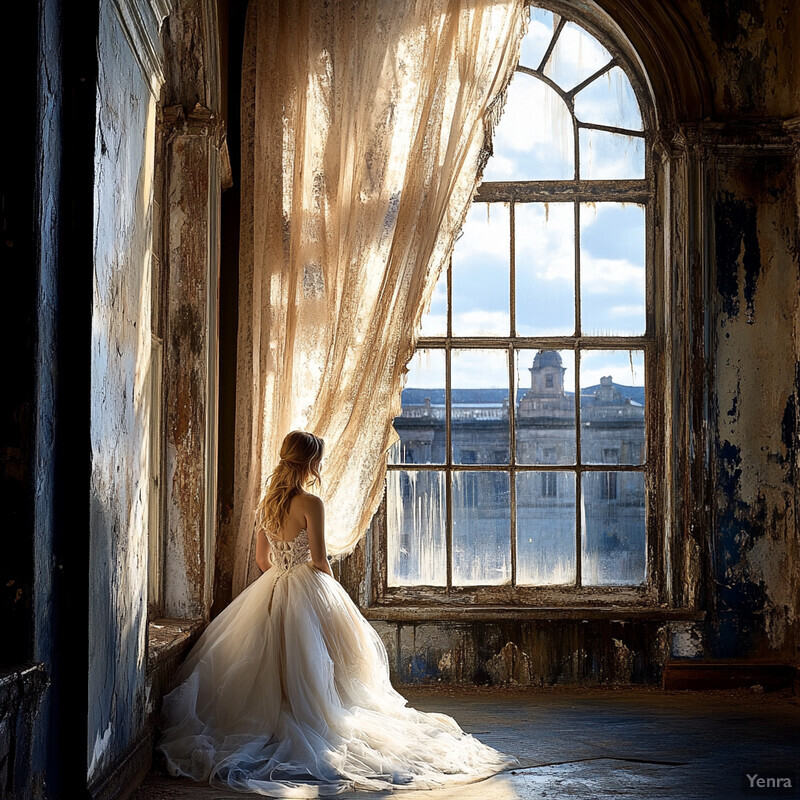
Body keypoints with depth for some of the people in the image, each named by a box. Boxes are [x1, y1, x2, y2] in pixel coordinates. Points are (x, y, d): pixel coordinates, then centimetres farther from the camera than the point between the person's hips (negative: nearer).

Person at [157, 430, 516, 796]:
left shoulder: (266, 502, 6)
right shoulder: (311, 504, -15)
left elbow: (262, 558, 12)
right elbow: (319, 560, -14)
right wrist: (332, 592, 3)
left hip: (270, 590, 7)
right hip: (309, 590, -7)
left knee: (271, 665, 14)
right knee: (308, 667, 2)